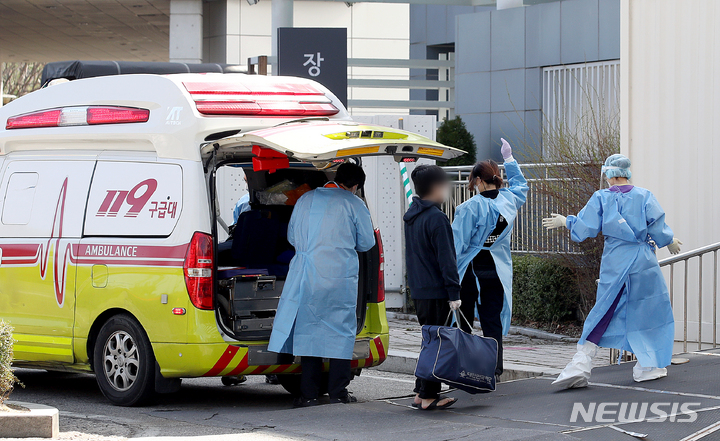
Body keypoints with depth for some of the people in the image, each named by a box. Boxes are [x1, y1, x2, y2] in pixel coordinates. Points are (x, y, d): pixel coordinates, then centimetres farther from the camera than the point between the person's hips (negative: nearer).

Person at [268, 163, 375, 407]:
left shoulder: (305, 200, 10)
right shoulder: (354, 204, -1)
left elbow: (291, 237, 18)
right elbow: (366, 242, 6)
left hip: (307, 275, 3)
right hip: (340, 276, -3)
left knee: (308, 330, 7)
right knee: (341, 331, 5)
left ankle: (309, 394, 5)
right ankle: (337, 391, 4)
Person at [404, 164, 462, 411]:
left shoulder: (411, 216, 13)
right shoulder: (436, 218, -16)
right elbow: (446, 258, -18)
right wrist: (454, 292, -17)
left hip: (418, 289, 9)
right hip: (435, 291, -9)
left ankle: (421, 392, 19)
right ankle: (428, 397, -1)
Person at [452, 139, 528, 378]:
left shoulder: (470, 208, -15)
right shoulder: (509, 201, 2)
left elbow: (457, 244, -15)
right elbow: (520, 184, 27)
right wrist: (509, 158, 36)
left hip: (471, 271, -5)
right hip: (497, 271, 5)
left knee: (462, 321, 5)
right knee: (493, 322, 7)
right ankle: (494, 368, 4)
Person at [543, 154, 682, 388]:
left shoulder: (601, 198, -2)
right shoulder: (644, 196, -3)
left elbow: (585, 227, -3)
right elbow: (658, 227, -4)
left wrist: (565, 221, 15)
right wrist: (670, 241, 15)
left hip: (613, 263, 1)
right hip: (642, 262, -1)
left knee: (603, 313, 8)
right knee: (647, 310, 12)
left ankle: (581, 364, -2)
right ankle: (647, 366, 12)